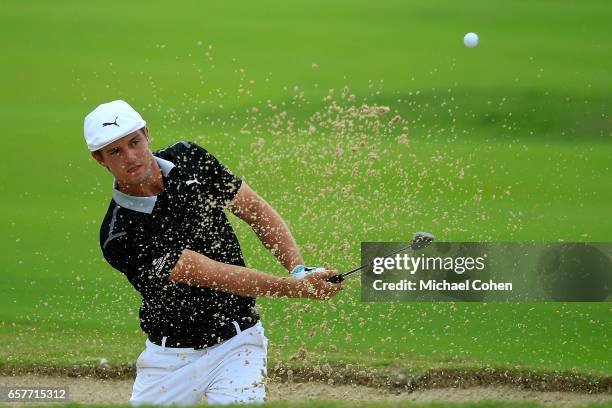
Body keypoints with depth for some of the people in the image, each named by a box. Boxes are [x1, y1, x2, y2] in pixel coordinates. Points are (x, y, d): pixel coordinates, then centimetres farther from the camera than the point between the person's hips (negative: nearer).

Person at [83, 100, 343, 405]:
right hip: (169, 355, -1)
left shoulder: (189, 159, -4)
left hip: (235, 344, 1)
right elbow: (212, 275, -25)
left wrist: (301, 271, -10)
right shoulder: (119, 237, -20)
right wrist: (296, 288, -31)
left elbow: (256, 211, 5)